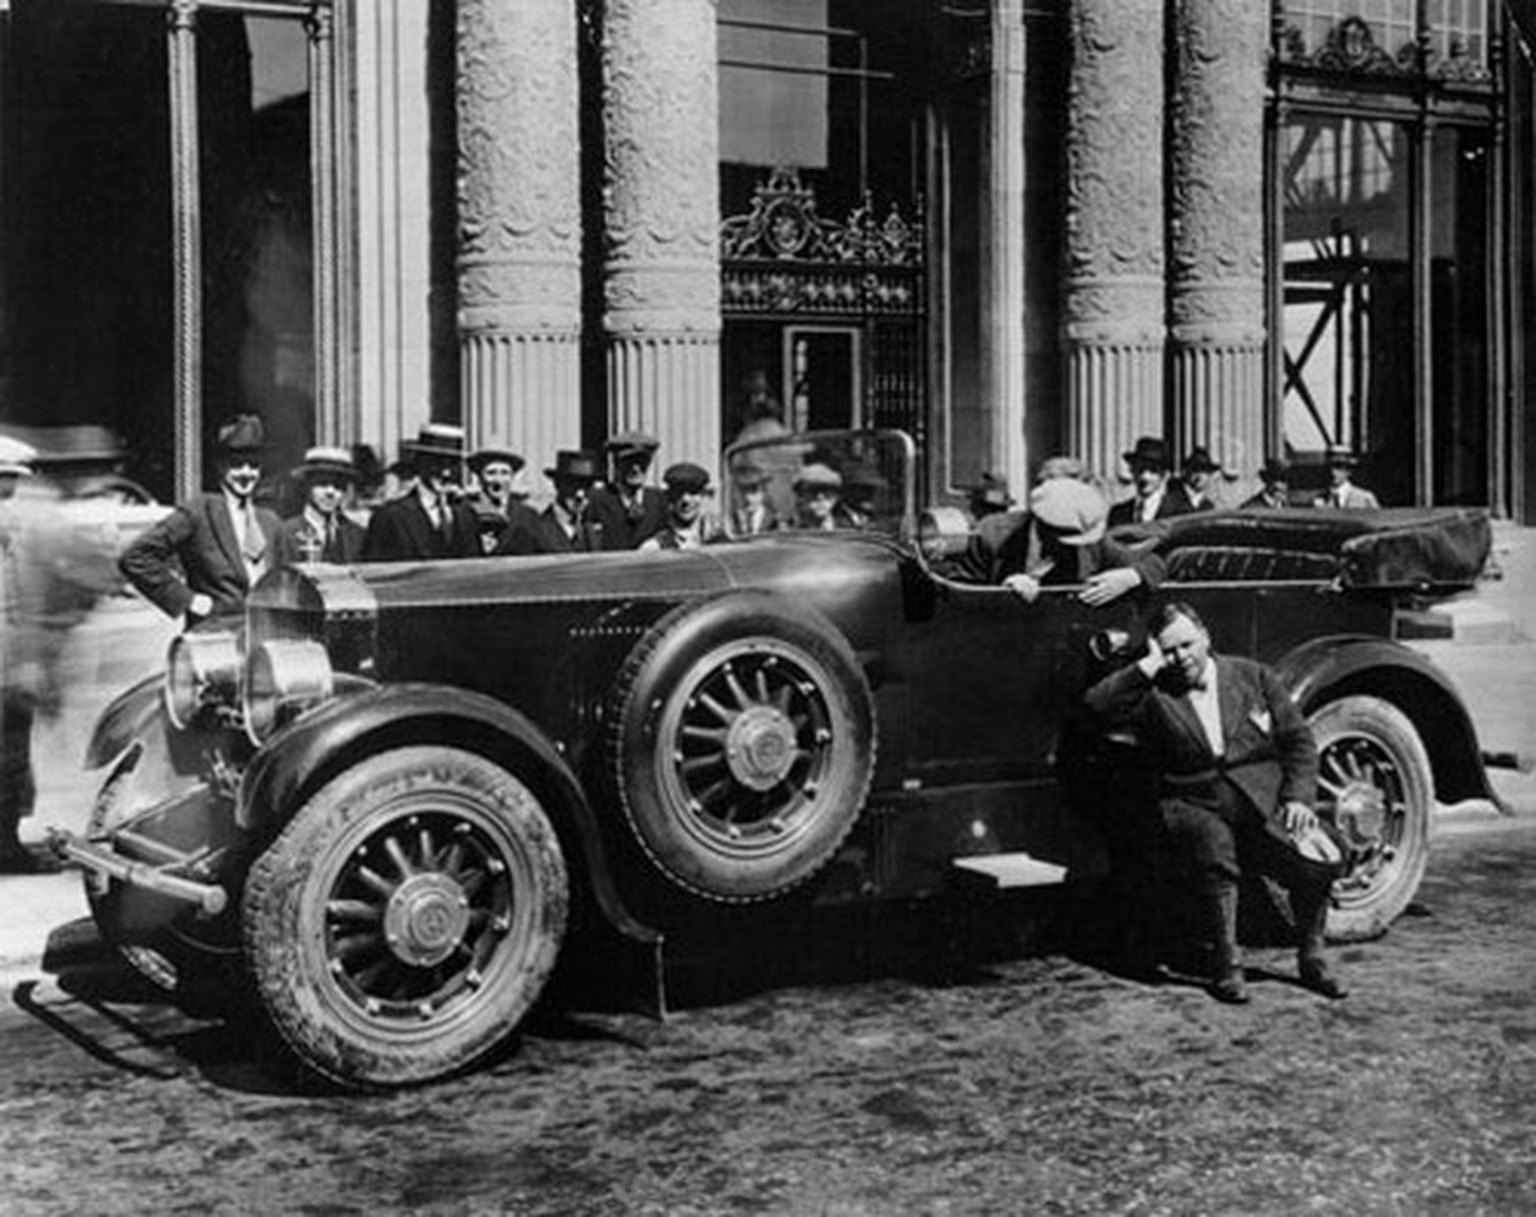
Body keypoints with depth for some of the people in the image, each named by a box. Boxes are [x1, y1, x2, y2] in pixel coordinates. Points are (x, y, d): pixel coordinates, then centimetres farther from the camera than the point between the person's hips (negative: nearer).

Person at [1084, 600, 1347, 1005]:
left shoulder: (1253, 676, 13)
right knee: (1216, 851, -34)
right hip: (1194, 805, -2)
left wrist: (1298, 797, -3)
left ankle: (1310, 957, 5)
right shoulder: (1153, 694, 6)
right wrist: (1151, 665, -8)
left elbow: (1298, 738, 11)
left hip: (1263, 798, 2)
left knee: (1321, 859, -21)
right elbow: (1098, 706, -11)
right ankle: (1225, 965, -14)